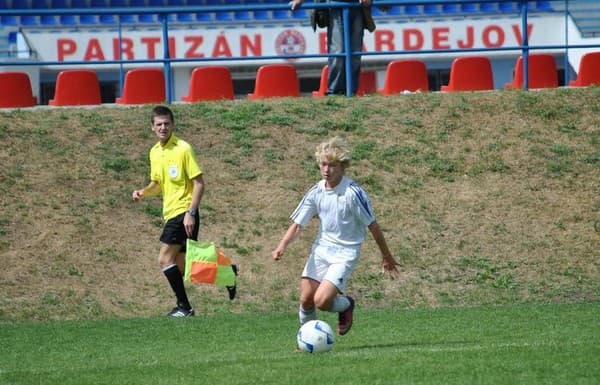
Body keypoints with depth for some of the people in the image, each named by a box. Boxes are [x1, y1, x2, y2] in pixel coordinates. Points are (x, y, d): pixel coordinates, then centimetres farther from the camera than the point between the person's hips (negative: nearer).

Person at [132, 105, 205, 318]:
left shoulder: (183, 149, -12)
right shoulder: (155, 152, 12)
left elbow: (199, 183, -13)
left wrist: (191, 213, -20)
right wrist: (143, 192, 2)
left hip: (184, 213, -8)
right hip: (171, 213, 8)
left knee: (165, 259, -14)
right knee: (180, 265, 7)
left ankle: (184, 306, -10)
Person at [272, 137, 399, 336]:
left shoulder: (353, 193, -18)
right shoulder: (316, 192, -2)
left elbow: (372, 226, -9)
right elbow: (298, 224, 2)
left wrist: (387, 257, -1)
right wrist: (282, 246, -16)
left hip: (346, 252, -5)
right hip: (322, 248, 5)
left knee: (322, 300, -19)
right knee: (306, 299, 0)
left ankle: (346, 305, 15)